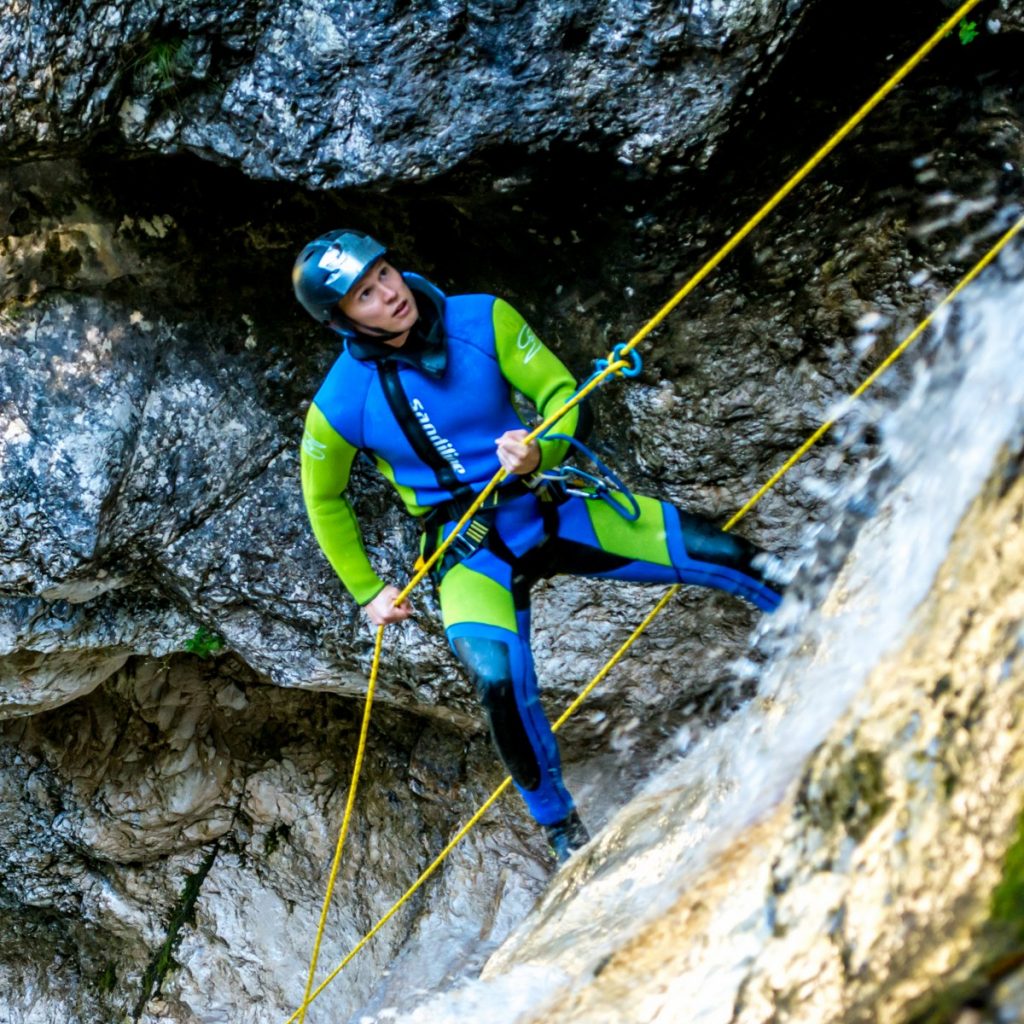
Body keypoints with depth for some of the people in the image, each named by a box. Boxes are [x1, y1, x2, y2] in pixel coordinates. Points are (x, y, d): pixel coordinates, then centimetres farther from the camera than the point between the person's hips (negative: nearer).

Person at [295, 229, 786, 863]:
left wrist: (538, 454, -25)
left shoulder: (481, 319, -12)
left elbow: (560, 392, -4)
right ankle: (561, 828, -4)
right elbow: (325, 501, 4)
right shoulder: (341, 406, -14)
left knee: (716, 551, -7)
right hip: (470, 552, -2)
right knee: (499, 683, -29)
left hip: (552, 508, 2)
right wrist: (367, 591, 5)